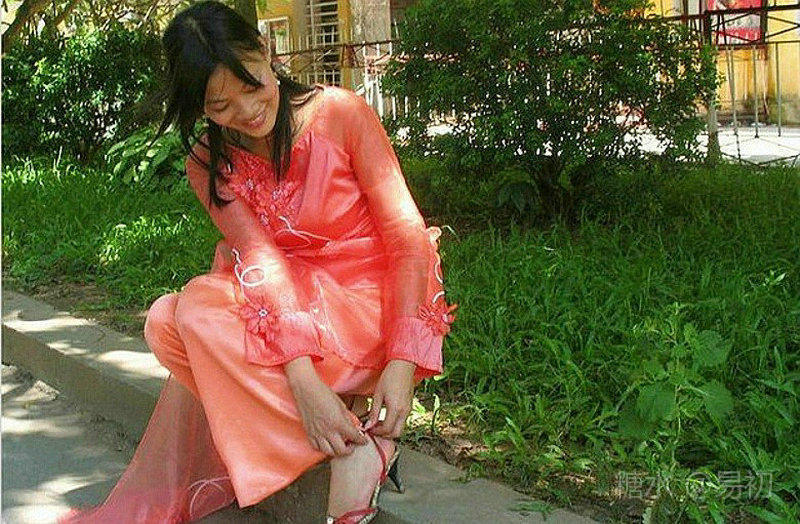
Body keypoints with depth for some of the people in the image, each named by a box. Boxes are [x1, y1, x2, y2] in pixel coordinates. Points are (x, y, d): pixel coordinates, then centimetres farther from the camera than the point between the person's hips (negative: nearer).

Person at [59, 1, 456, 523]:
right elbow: (260, 257, -16)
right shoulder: (210, 164, -1)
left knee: (200, 313, -23)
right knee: (167, 321, -16)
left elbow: (408, 235, -13)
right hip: (289, 299, 5)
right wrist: (302, 379, -31)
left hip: (370, 300, -5)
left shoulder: (342, 113, -12)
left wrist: (403, 361, -24)